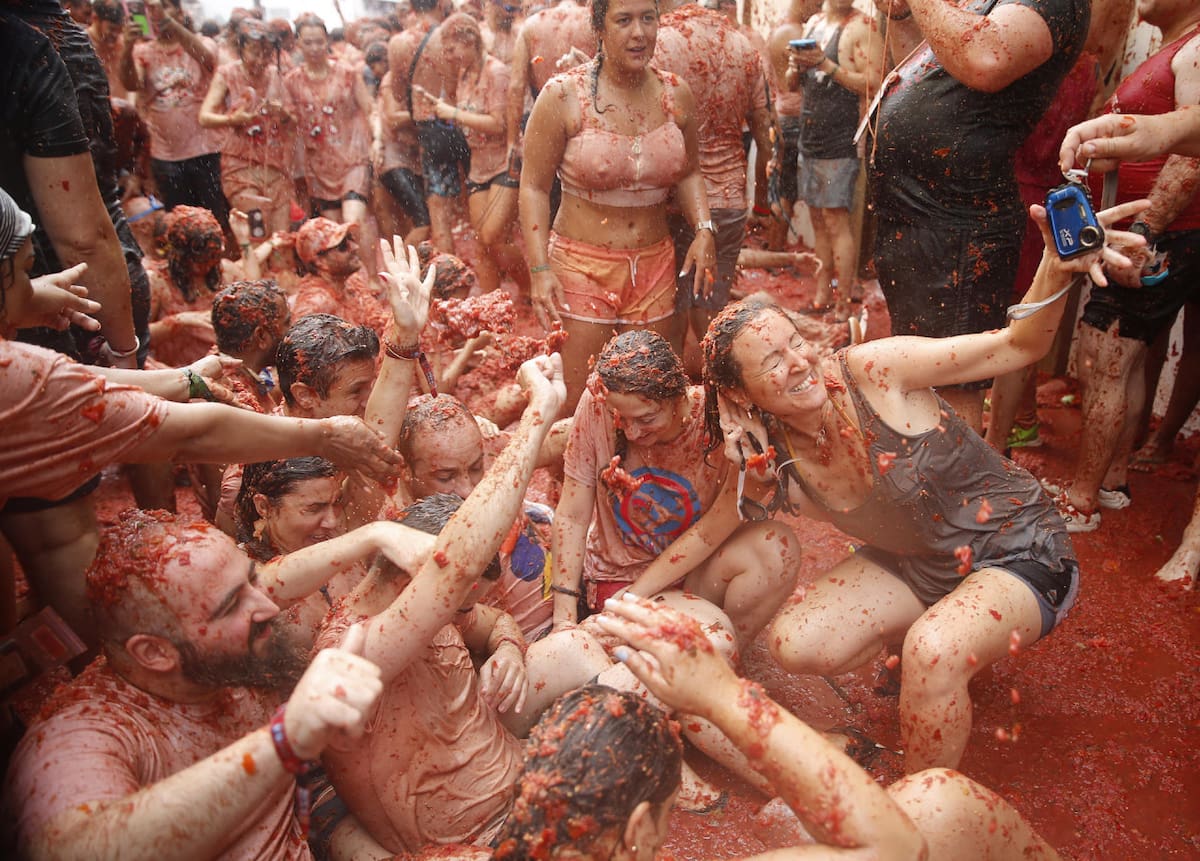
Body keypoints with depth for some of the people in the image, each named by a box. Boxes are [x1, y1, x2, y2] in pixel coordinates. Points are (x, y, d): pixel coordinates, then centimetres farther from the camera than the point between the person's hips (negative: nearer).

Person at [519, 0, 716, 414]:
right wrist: (539, 269, -14)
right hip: (581, 266, -3)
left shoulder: (675, 94, 4)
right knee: (580, 403, -1)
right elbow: (534, 186, -6)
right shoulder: (562, 96, -8)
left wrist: (704, 229, -1)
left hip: (654, 265, 4)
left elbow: (688, 172, 16)